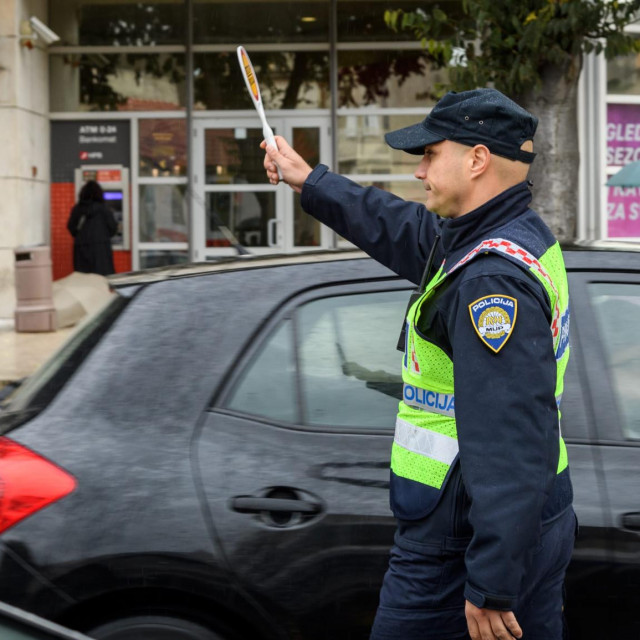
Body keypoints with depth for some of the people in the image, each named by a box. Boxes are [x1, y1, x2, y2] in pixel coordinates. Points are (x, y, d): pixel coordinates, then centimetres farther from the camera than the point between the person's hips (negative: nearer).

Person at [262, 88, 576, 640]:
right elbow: (403, 230, 27)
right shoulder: (523, 235, 9)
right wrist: (308, 181, 35)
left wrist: (491, 587, -29)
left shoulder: (493, 278, -24)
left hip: (459, 547, -10)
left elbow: (508, 449, -30)